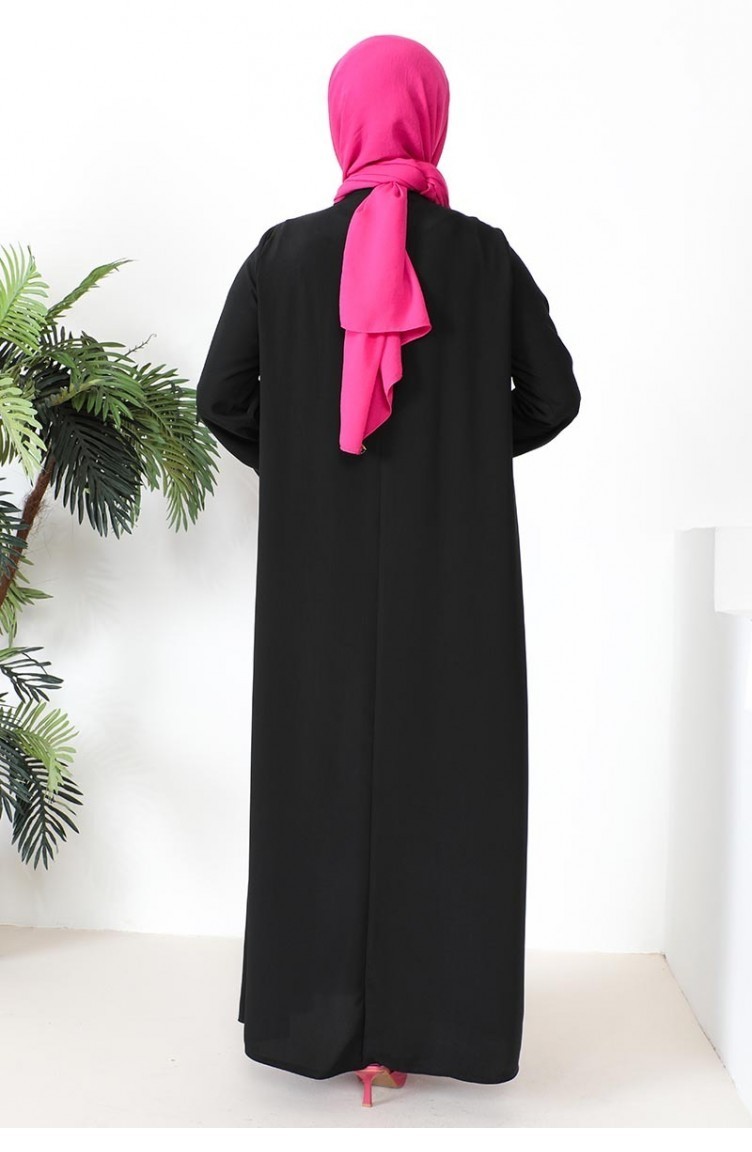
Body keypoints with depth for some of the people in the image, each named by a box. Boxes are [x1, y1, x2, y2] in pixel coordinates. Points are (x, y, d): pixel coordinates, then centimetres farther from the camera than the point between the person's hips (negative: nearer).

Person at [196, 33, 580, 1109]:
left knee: (323, 771, 12)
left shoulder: (285, 252, -3)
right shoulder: (484, 254, -3)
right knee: (440, 773, 9)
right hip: (456, 571, 0)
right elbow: (555, 396, 3)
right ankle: (414, 1024, 19)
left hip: (320, 574, 1)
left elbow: (220, 397, -1)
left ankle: (319, 1017, 23)